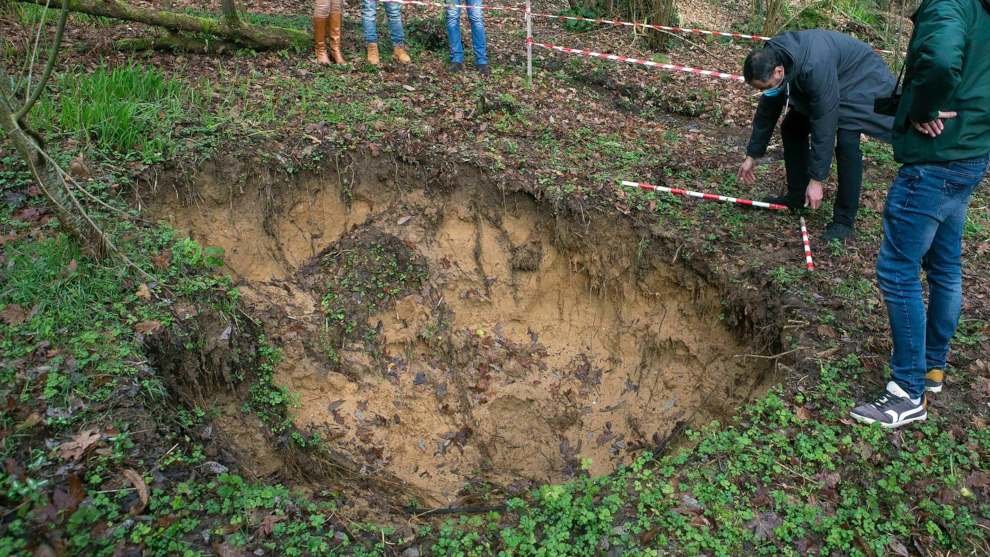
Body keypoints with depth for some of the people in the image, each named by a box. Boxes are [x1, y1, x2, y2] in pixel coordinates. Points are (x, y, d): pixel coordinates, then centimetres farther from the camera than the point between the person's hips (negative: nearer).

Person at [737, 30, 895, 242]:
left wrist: (817, 179, -32)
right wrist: (752, 155, 1)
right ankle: (796, 196, 15)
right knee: (792, 127, 1)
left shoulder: (815, 67, -42)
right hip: (826, 82, 8)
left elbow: (824, 125, -37)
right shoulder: (770, 60, -18)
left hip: (862, 80, -8)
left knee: (846, 140, -24)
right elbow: (767, 111, -4)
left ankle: (844, 220, -14)